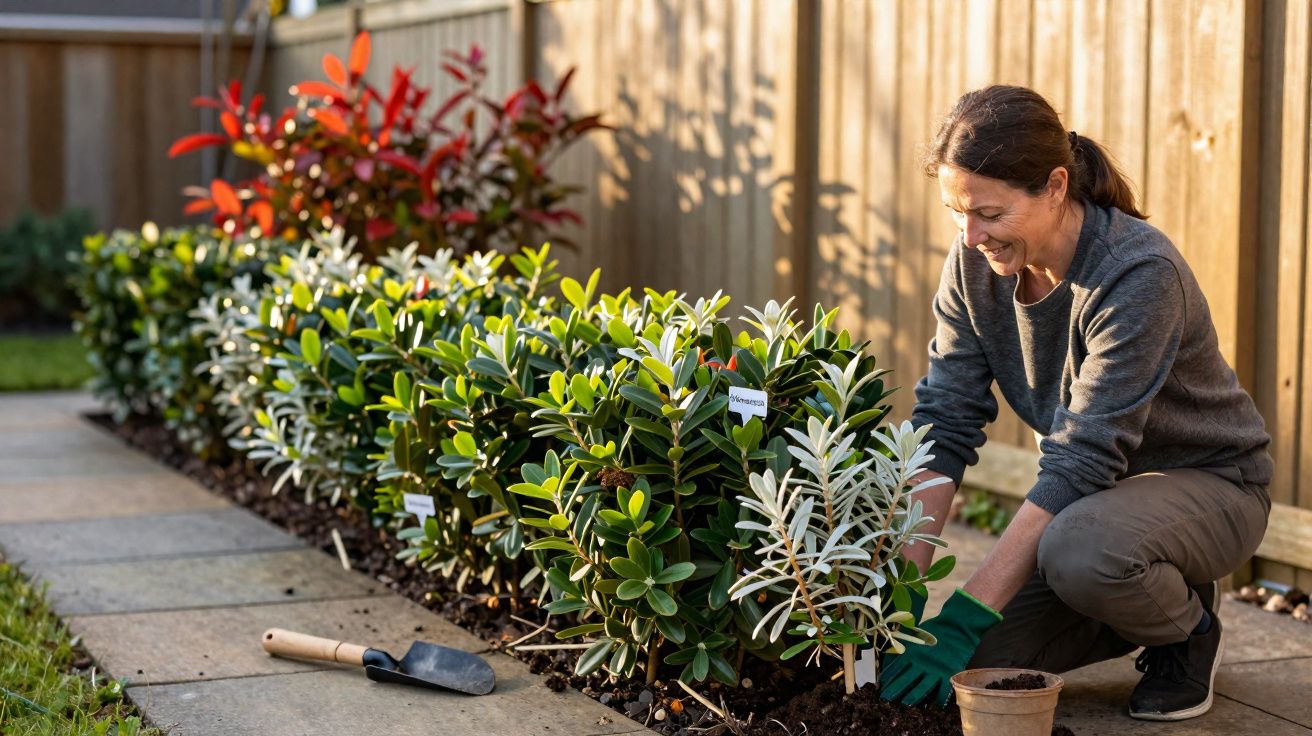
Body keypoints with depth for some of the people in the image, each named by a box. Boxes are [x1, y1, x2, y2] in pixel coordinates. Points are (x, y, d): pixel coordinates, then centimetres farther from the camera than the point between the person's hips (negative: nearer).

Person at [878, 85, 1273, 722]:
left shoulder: (1139, 275, -30)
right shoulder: (974, 264, -11)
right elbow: (943, 427, -12)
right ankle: (1144, 605, 16)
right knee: (976, 664, -10)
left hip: (1209, 484, -6)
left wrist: (966, 615, -36)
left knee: (1079, 550, -38)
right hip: (1089, 492, 6)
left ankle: (1188, 629, -3)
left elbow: (1083, 459, -33)